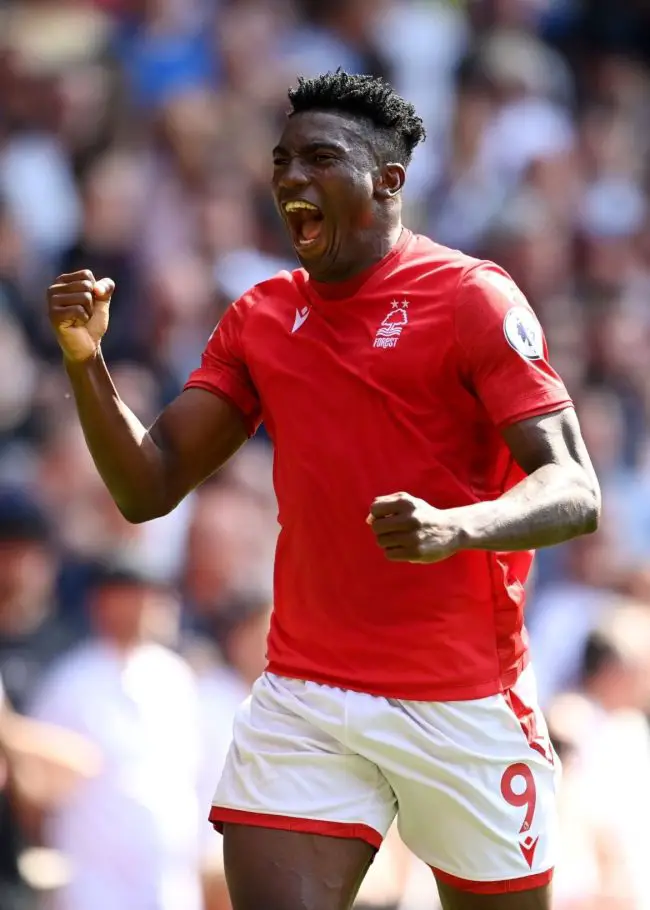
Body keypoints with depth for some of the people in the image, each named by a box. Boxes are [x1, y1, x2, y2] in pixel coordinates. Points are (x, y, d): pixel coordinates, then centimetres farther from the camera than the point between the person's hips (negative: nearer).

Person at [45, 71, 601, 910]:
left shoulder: (471, 298, -7)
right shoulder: (260, 319, 10)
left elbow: (574, 495, -15)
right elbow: (148, 487, 10)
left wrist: (455, 528, -36)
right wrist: (86, 360, -6)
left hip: (464, 707, -3)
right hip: (303, 701, 4)